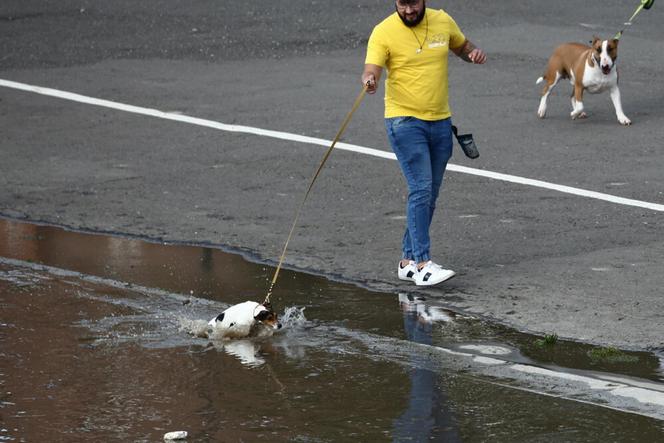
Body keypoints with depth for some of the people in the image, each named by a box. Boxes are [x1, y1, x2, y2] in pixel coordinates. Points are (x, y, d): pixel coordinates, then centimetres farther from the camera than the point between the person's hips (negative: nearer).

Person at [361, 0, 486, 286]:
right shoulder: (384, 32, -10)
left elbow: (461, 46, 23)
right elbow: (371, 70, -18)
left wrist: (474, 54, 0)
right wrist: (369, 80, -42)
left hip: (440, 121, 6)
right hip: (405, 121, -6)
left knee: (429, 195, 10)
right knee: (421, 189, -16)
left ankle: (408, 260, 21)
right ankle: (422, 264, -18)